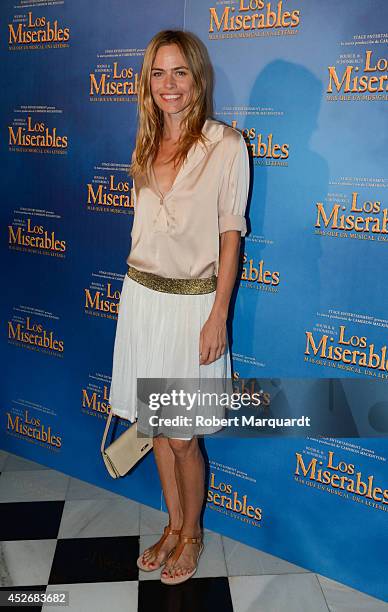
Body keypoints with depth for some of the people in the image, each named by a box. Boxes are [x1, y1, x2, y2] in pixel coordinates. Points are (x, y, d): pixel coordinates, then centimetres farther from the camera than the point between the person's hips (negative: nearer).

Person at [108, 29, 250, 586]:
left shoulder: (226, 144, -7)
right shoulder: (145, 148, 11)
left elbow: (230, 234, -9)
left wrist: (218, 316, -13)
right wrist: (138, 295, 14)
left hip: (192, 300, -6)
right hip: (141, 295, 6)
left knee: (181, 436, 4)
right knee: (155, 425, 15)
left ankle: (191, 534, 31)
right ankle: (173, 525, 36)